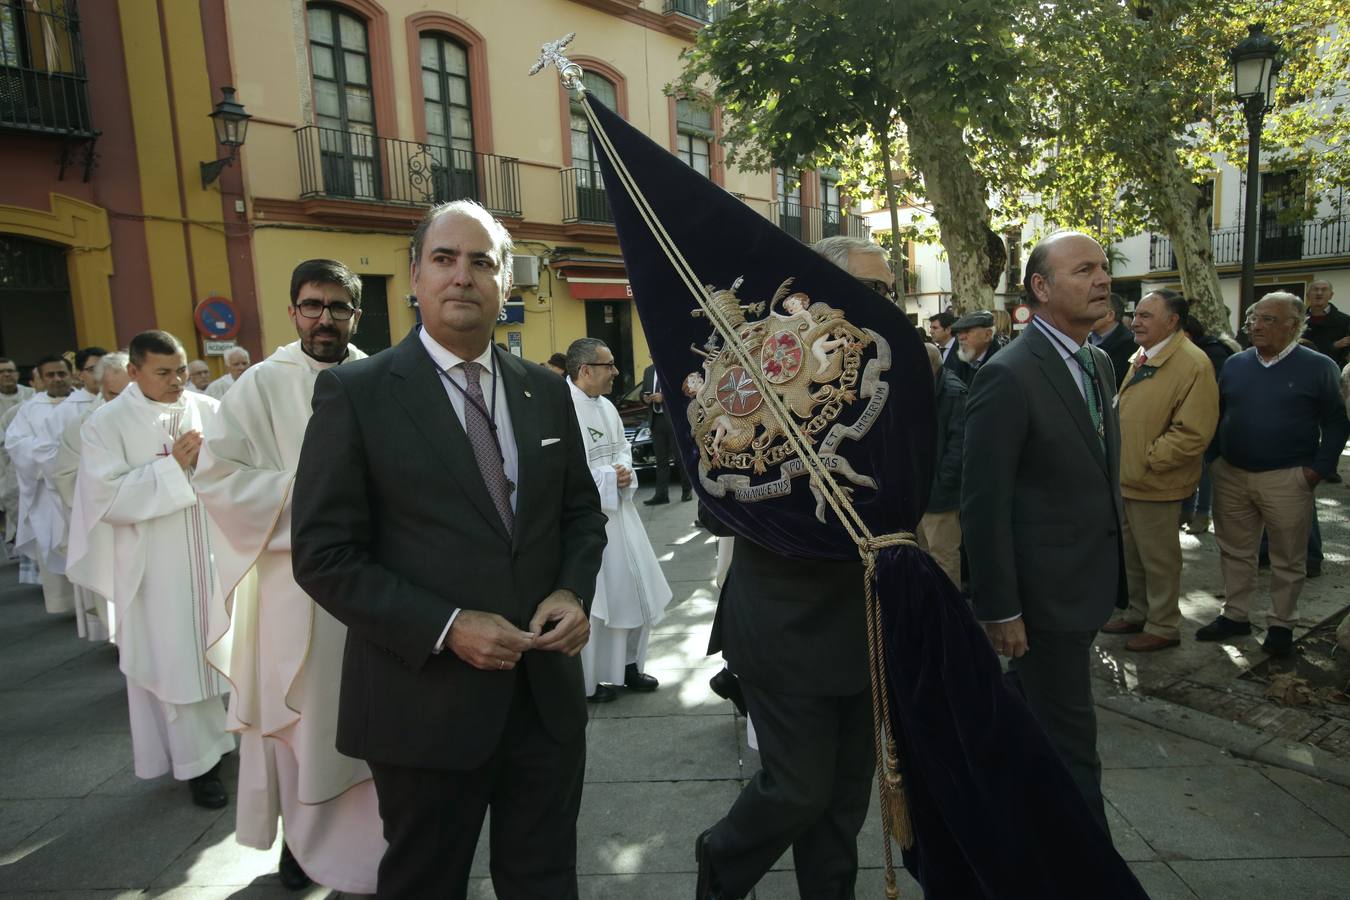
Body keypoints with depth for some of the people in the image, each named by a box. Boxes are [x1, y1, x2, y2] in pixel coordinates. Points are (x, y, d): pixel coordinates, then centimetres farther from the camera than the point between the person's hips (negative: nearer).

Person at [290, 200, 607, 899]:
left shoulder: (547, 392, 5)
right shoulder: (355, 393, -8)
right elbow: (323, 554, -11)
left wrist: (573, 591, -7)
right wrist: (445, 628, -19)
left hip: (548, 695, 4)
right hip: (426, 702, -3)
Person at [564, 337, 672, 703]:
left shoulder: (606, 406, 9)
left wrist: (625, 470, -5)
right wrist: (611, 478, -18)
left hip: (617, 512, 9)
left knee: (632, 589, 16)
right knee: (589, 601, 3)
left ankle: (628, 664, 34)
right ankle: (585, 681, 21)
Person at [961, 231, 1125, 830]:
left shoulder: (1099, 365, 9)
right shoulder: (1008, 376, -19)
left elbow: (1100, 473, 15)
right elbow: (984, 504, -19)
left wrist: (1114, 571, 14)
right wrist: (999, 609, -18)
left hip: (1090, 581, 8)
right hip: (1045, 592, -8)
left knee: (1027, 704, 23)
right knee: (1070, 740, 5)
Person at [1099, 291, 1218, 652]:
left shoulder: (1194, 364, -18)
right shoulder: (1142, 357, 10)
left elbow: (1194, 433, -22)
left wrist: (1145, 461, -19)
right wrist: (1118, 457, 11)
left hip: (1153, 484, -8)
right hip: (1126, 478, 8)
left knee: (1158, 558, 7)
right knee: (1131, 554, 20)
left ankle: (1163, 627, 24)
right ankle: (1138, 614, 37)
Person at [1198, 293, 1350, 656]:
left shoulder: (1319, 367, -3)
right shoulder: (1235, 364, 6)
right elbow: (1217, 415, 13)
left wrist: (1319, 468, -9)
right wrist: (1214, 459, 6)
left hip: (1287, 479, -3)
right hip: (1231, 476, 4)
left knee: (1288, 558, 8)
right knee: (1235, 551, 12)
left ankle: (1281, 624, 23)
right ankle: (1235, 615, 25)